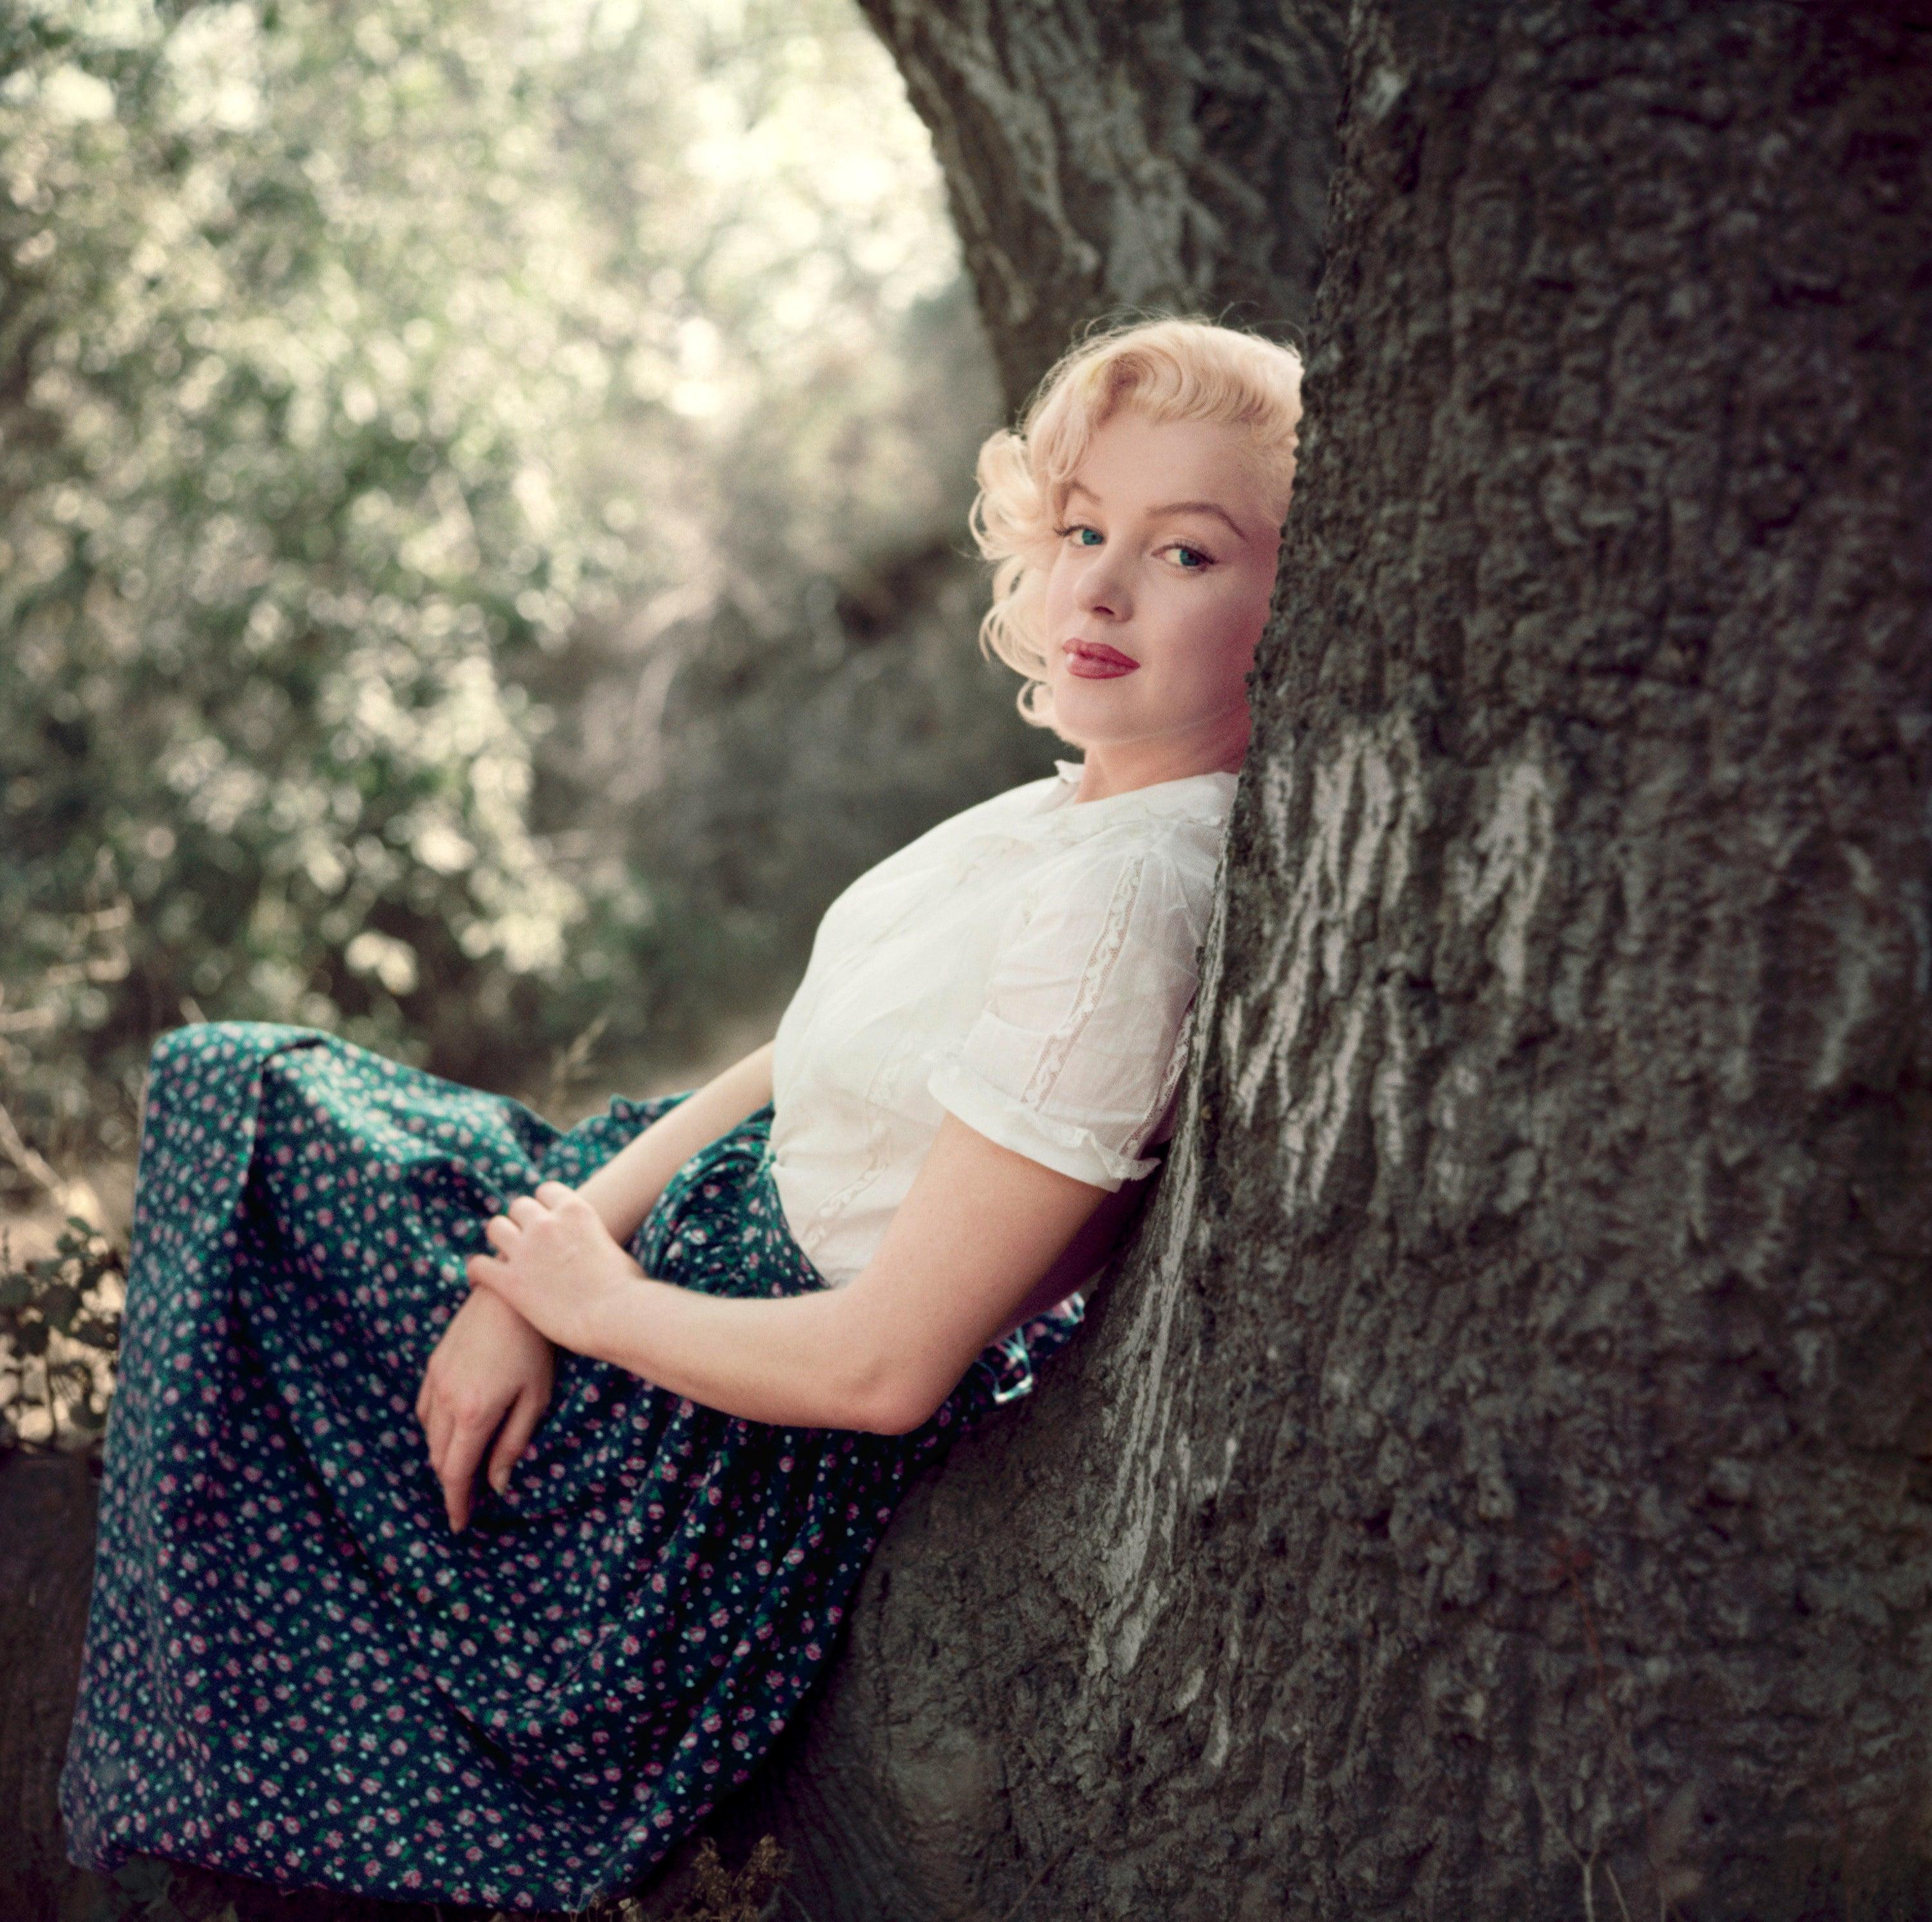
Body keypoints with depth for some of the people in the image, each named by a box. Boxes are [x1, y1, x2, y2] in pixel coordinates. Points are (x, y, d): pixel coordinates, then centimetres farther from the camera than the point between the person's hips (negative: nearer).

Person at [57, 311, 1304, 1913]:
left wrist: (591, 1298, -12)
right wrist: (557, 1250, -6)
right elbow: (813, 1062, 5)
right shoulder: (1098, 806, -2)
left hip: (756, 1459, -9)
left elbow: (881, 1370, -29)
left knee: (242, 1097, 4)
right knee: (234, 1079, 15)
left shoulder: (1120, 908, -32)